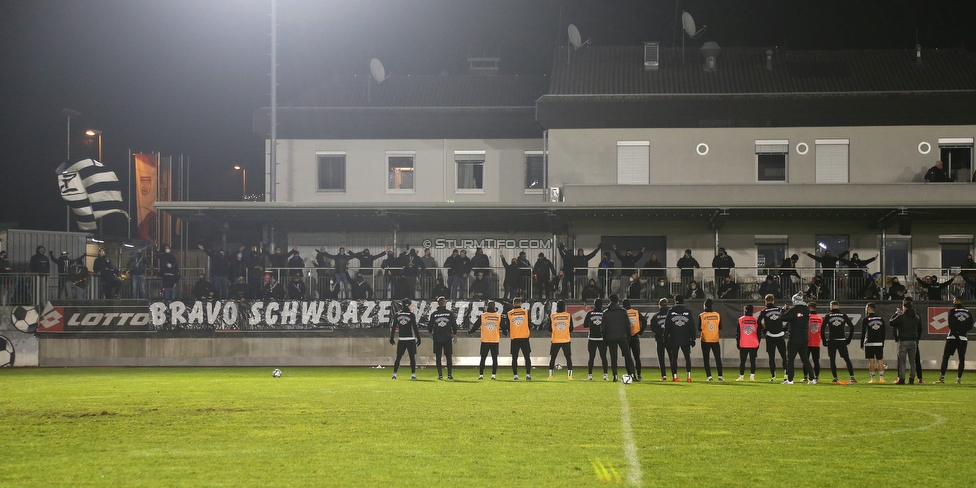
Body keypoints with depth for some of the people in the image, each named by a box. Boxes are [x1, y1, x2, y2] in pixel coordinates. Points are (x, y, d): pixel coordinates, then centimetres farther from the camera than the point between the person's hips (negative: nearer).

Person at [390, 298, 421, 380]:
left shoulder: (397, 315, 2)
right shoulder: (411, 315, -7)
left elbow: (393, 327, 4)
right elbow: (415, 328, -8)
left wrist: (391, 338, 12)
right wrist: (418, 338, -1)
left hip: (401, 340, 3)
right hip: (410, 339, -3)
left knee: (398, 357, 8)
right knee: (412, 357, 3)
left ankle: (394, 374, 5)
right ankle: (413, 374, -1)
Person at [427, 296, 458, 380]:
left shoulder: (433, 314, -2)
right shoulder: (450, 313, -2)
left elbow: (430, 326, 2)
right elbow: (454, 325, 1)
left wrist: (430, 332, 23)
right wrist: (455, 335, 13)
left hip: (437, 339, 0)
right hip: (447, 338, 0)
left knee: (438, 357, 6)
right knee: (449, 357, 8)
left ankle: (440, 375, 2)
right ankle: (450, 374, 6)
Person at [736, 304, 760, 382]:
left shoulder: (740, 320, -1)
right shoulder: (756, 320, 2)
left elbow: (738, 333, 1)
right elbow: (758, 333, 5)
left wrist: (737, 343, 8)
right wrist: (758, 343, 13)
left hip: (743, 345, -1)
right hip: (754, 345, 1)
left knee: (742, 361, 5)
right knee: (752, 361, 4)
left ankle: (741, 377, 5)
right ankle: (752, 377, -2)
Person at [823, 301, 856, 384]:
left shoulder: (828, 316, 1)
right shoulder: (843, 315, 6)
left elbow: (823, 328, -3)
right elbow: (852, 326, 4)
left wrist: (824, 340, 5)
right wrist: (849, 339, 10)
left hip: (831, 341, -1)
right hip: (842, 340, 1)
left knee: (832, 360, 7)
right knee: (847, 360, 3)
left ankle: (835, 378, 4)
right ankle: (852, 377, -7)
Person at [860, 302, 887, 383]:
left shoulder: (865, 319, -5)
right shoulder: (881, 319, 9)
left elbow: (863, 333, -4)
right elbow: (883, 333, 11)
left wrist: (862, 345, 3)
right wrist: (882, 343, 17)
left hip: (869, 343, -3)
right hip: (879, 343, 3)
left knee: (871, 361, 0)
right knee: (880, 361, 5)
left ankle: (873, 379, -2)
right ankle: (881, 378, -1)